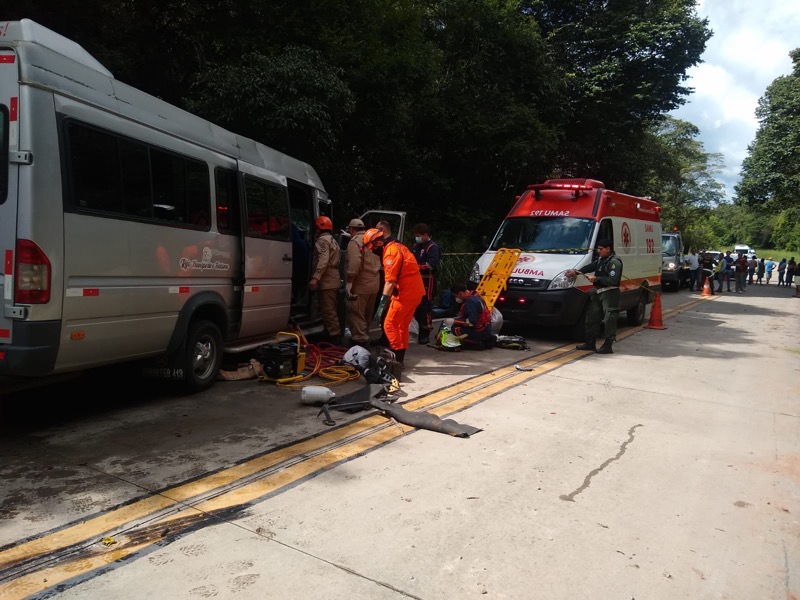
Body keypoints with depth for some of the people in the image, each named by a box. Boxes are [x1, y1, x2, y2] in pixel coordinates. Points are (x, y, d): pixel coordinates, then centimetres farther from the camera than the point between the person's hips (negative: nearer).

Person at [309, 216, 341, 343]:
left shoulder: (322, 240, -9)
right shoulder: (333, 241, 23)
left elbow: (323, 260, -24)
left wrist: (315, 277, -31)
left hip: (326, 281, -10)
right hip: (334, 280, 10)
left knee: (328, 310, -9)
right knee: (332, 309, 15)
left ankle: (334, 335, -10)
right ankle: (335, 333, 20)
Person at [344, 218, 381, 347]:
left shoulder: (355, 241, -10)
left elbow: (354, 263, -24)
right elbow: (378, 262, 18)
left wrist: (349, 283, -24)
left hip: (360, 285, -9)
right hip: (374, 284, 9)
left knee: (356, 314, -5)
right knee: (367, 314, 18)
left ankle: (360, 340, -8)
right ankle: (365, 338, 28)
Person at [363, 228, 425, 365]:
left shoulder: (390, 251, -15)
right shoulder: (397, 246, 15)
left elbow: (390, 281, -23)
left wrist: (381, 305, -24)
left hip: (406, 292, -10)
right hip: (415, 291, 10)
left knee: (389, 325, -5)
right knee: (402, 326, 16)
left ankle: (398, 358, -5)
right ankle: (400, 358, 21)